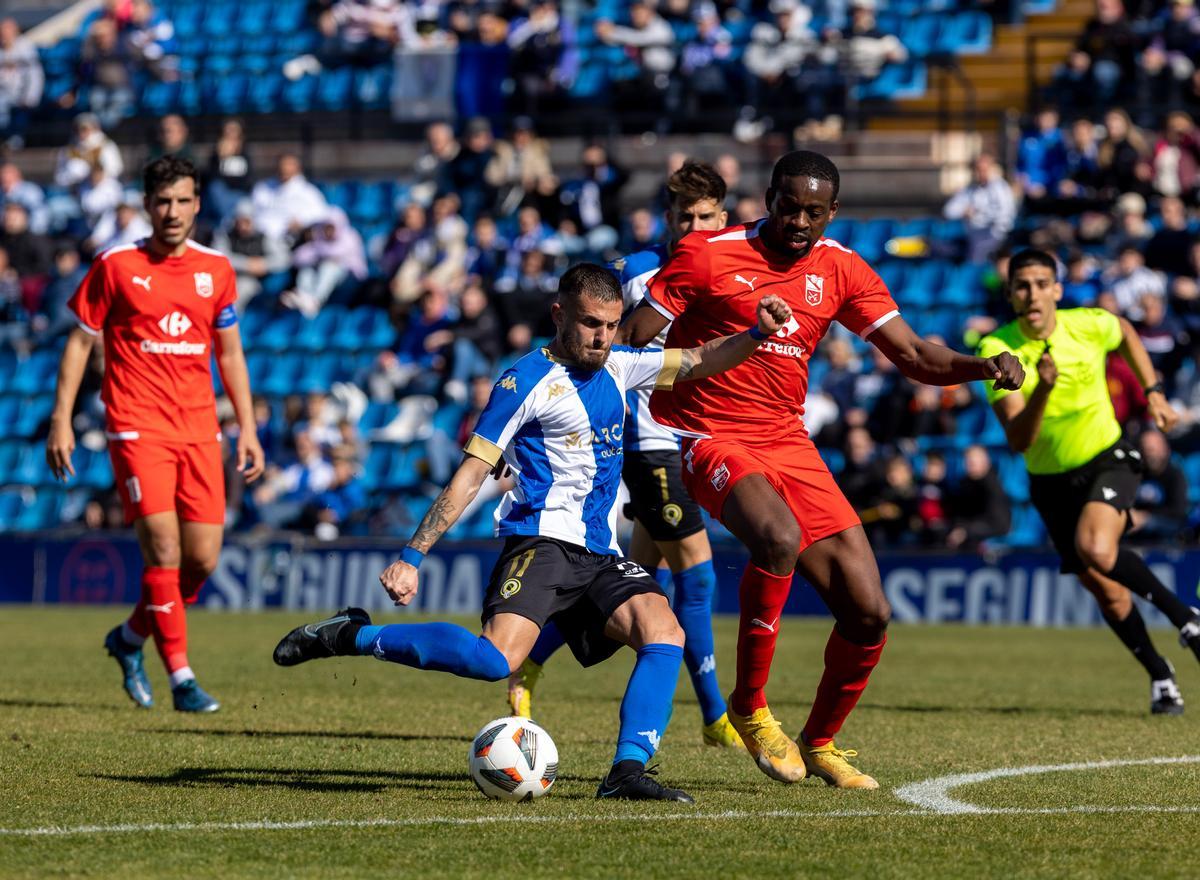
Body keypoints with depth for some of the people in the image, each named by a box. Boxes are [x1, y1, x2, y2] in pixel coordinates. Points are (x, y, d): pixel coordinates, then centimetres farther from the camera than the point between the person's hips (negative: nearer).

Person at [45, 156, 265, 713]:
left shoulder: (216, 270, 9)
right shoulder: (116, 266, -1)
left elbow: (229, 353, 17)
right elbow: (80, 342, 3)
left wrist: (247, 428, 12)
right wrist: (61, 419, -3)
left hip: (198, 431, 4)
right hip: (137, 427, -4)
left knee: (203, 558, 0)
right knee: (164, 550, -15)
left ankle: (130, 638, 25)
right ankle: (181, 678, -9)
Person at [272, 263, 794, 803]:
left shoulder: (617, 368, 17)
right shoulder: (526, 381, -3)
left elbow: (701, 362, 23)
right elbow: (471, 472, -5)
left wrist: (757, 333, 2)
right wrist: (412, 557, -9)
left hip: (598, 555, 7)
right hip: (541, 541, -7)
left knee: (665, 632, -19)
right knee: (498, 660, -28)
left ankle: (628, 771, -22)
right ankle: (355, 637, -12)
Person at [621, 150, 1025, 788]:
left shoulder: (840, 270, 6)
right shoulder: (707, 255, -8)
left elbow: (914, 357, 6)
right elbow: (628, 341, -4)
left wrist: (984, 368, -12)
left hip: (788, 444, 5)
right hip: (708, 440, -5)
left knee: (869, 613, -2)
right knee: (778, 537, -37)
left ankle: (820, 743, 23)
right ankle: (749, 707, -18)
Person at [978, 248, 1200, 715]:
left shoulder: (1090, 325, -14)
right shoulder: (997, 349, -18)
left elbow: (1126, 334, 14)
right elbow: (1018, 440, -25)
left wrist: (1153, 393, 9)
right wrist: (1042, 389, -40)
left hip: (1108, 458, -2)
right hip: (1051, 480, 2)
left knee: (1096, 550, -31)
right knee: (1106, 592, 5)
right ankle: (1160, 676, 29)